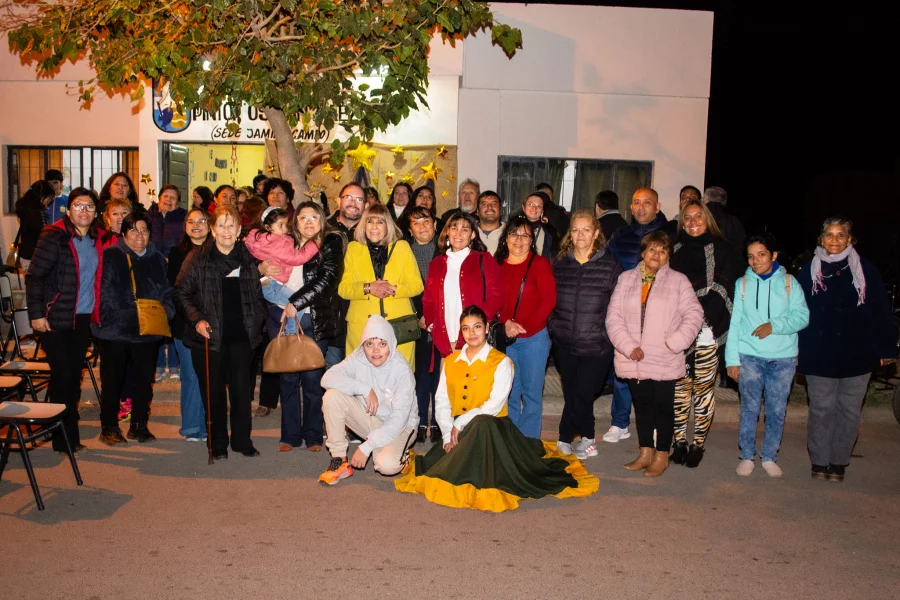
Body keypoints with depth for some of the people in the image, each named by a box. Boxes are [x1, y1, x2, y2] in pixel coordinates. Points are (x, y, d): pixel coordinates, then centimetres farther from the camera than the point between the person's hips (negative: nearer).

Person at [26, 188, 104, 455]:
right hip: (55, 319, -6)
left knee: (75, 375, 10)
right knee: (63, 375, -5)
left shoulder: (96, 238, 8)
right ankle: (64, 440, 6)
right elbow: (34, 277, -10)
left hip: (82, 318, 6)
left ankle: (70, 436, 20)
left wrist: (96, 311, 9)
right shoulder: (54, 237, -10)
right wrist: (36, 314, -13)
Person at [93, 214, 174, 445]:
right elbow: (104, 292, -8)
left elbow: (167, 292, 14)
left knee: (144, 380, 10)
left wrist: (165, 312, -4)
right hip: (115, 330, -4)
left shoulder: (157, 259, 13)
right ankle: (109, 427, 17)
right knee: (112, 381, 4)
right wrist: (121, 316, -17)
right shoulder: (110, 257, -2)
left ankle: (139, 425, 23)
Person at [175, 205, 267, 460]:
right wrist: (196, 319, -12)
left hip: (241, 336, 2)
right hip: (209, 336, -2)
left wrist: (256, 321, 4)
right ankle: (218, 444, 17)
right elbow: (182, 292, 0)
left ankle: (242, 440, 18)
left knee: (242, 389, 3)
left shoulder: (248, 259, 8)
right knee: (214, 391, 4)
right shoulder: (197, 259, 0)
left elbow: (258, 295, 16)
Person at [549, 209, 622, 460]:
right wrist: (553, 327, 10)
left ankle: (566, 439, 11)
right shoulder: (560, 264, 8)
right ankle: (586, 441, 25)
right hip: (564, 345, 4)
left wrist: (609, 335, -4)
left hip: (596, 347, -4)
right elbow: (550, 301, 16)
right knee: (572, 395, 8)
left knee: (580, 395, -8)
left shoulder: (610, 266, -3)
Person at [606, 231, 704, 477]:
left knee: (663, 406, 4)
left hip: (664, 361, -3)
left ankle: (661, 457, 17)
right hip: (635, 359, 3)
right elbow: (614, 316, 1)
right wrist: (629, 346, -10)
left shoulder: (678, 281, 0)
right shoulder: (626, 279, 6)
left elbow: (694, 314, -4)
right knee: (642, 404, 13)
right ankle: (645, 453, 26)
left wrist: (675, 342, -15)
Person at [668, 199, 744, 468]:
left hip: (707, 332, -2)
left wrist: (703, 315, -9)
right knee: (680, 385, 3)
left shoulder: (721, 250, 4)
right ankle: (679, 442, 14)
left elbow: (725, 290, 0)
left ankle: (698, 444, 11)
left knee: (703, 387, 1)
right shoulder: (675, 249, 12)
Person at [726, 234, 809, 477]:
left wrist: (774, 326, -19)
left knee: (777, 411, 7)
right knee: (749, 409, 4)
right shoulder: (742, 284, 4)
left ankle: (769, 457, 22)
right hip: (749, 356, 0)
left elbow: (802, 316, -3)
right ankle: (747, 456, 17)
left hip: (783, 358, 0)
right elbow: (734, 322, 2)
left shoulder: (789, 282, 3)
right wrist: (732, 359, -3)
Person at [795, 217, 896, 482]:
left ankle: (838, 461, 18)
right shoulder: (809, 271, 2)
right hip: (819, 356, 0)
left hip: (857, 354, 0)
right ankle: (819, 461, 16)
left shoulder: (865, 270, 1)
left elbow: (881, 311, 3)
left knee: (849, 409, 7)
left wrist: (887, 348, 0)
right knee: (822, 409, 5)